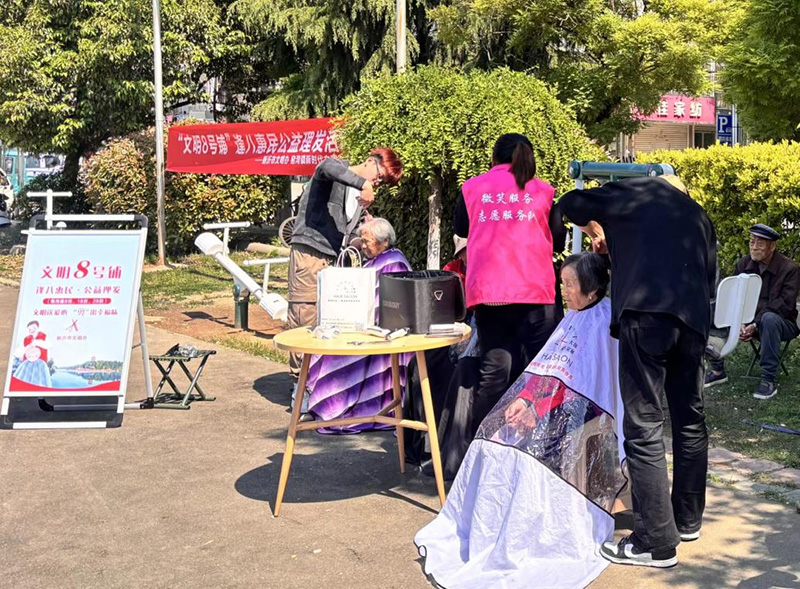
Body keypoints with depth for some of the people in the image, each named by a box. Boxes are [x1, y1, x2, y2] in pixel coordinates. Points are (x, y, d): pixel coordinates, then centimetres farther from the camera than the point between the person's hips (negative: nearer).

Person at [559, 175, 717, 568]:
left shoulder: (632, 192, 17)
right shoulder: (698, 215, 29)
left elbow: (572, 205, 22)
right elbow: (709, 276, 25)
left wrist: (599, 233, 37)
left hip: (646, 313, -6)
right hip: (693, 319, 6)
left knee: (644, 427, -5)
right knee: (690, 421, 18)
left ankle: (657, 542, -4)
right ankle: (688, 520, 31)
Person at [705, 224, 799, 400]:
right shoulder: (743, 264, 1)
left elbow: (785, 305, -19)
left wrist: (756, 325, -28)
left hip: (781, 323, -4)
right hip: (748, 320, 5)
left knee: (769, 319, -40)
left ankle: (769, 379, -32)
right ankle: (717, 371, -5)